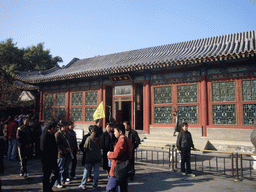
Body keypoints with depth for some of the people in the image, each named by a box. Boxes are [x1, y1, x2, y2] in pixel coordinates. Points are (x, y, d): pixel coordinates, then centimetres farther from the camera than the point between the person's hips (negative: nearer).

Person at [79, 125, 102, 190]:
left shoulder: (89, 138, -13)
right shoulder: (99, 138, -5)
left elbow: (85, 148, -6)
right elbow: (101, 147, 4)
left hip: (89, 157, -2)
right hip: (98, 157, 2)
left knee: (86, 170, 9)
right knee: (96, 171, 9)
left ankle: (83, 185, 13)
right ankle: (95, 185, 13)